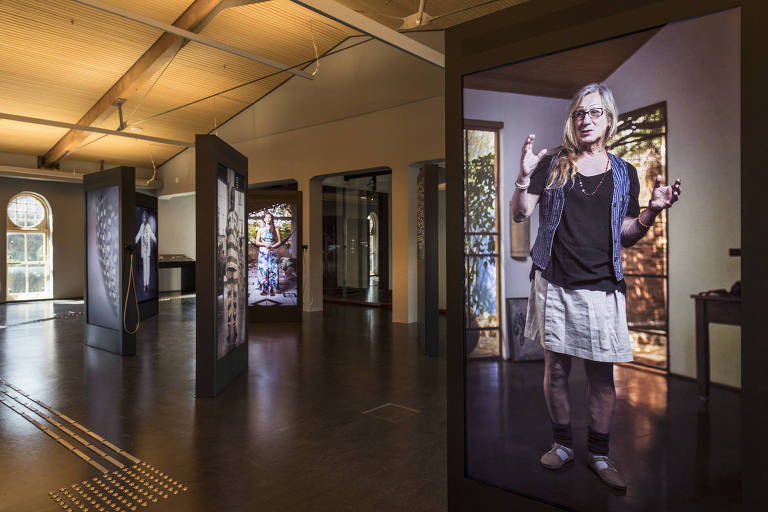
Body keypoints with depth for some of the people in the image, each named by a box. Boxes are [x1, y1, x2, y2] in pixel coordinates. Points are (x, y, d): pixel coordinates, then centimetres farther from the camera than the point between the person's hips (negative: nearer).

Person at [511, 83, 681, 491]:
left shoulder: (624, 173, 10)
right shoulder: (552, 163, 6)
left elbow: (627, 236, 10)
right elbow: (520, 215, 0)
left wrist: (653, 210, -7)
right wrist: (524, 178, -16)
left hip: (602, 288, 1)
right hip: (554, 284, 0)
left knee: (601, 374, 6)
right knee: (555, 367, 8)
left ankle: (599, 454, 25)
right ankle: (562, 444, 28)